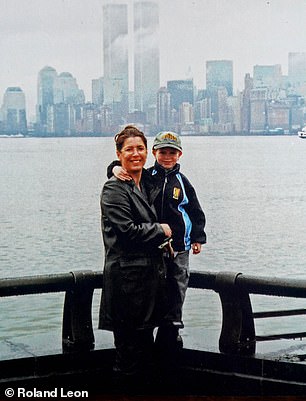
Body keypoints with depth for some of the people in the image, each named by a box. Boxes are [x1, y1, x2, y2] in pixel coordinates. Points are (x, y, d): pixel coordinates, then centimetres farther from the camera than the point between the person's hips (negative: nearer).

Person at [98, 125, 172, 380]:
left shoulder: (148, 183, 14)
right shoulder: (115, 189, -11)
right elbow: (127, 230, -18)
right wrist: (161, 230, -7)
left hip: (152, 271, 9)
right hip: (127, 275, -8)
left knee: (146, 339, 15)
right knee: (130, 345, -4)